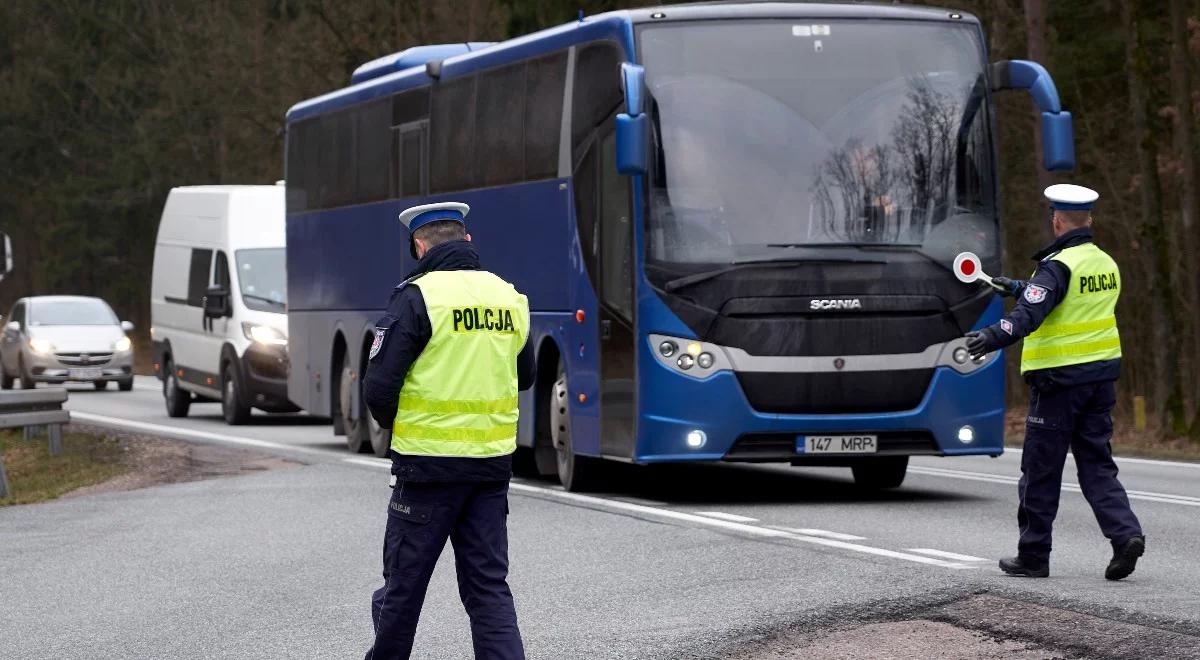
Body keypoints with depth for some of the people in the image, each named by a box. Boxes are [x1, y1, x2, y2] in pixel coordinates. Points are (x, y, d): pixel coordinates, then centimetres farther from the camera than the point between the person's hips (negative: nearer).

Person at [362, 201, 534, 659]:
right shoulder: (509, 298, 6)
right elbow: (523, 377, 20)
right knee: (488, 584, 8)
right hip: (493, 463, 5)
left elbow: (378, 388, -12)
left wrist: (394, 424, 8)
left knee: (404, 579, 10)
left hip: (429, 462, -5)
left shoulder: (417, 297, -12)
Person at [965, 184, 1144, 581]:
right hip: (1101, 376, 7)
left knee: (1041, 469, 3)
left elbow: (1032, 313, -31)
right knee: (1096, 463, 11)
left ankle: (1033, 555, 9)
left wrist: (996, 336, -44)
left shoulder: (1058, 266, -15)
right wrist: (1020, 289, 31)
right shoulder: (1106, 264, 10)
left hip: (1060, 379, -7)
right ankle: (1125, 533, -9)